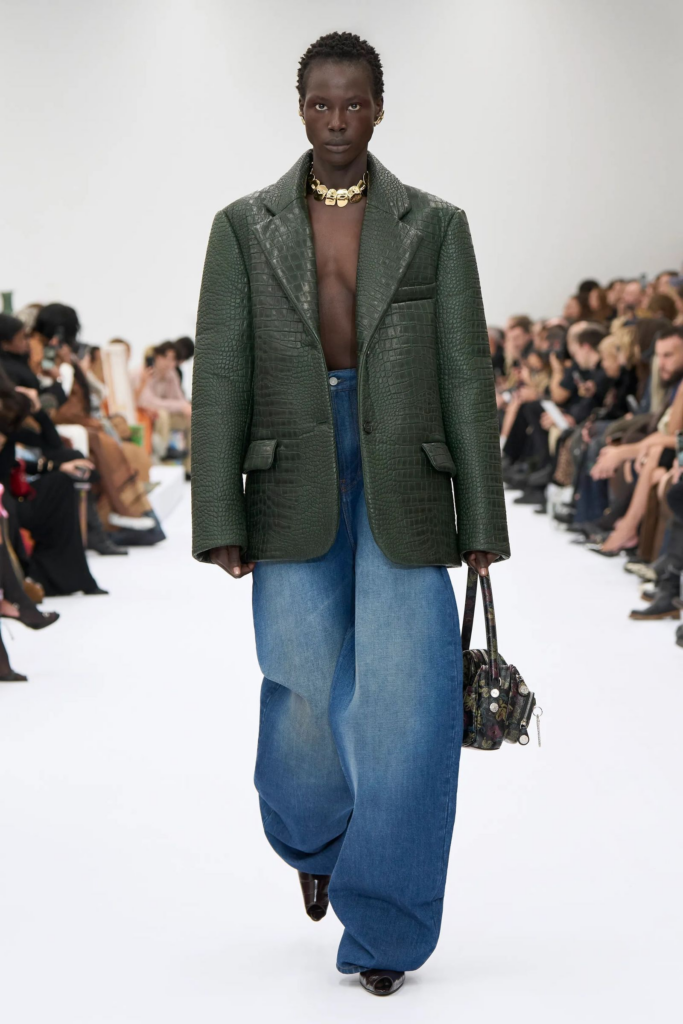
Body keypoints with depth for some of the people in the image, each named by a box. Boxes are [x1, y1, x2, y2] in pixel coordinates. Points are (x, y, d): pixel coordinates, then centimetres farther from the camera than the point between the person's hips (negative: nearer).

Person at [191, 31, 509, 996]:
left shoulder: (435, 226, 3)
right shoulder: (245, 227, 3)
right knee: (307, 693, 5)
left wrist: (482, 523, -1)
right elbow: (220, 378, -1)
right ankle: (315, 837, 40)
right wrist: (219, 522, -8)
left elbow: (467, 377, 2)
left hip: (402, 489, 0)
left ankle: (381, 926, 6)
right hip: (295, 489, 1)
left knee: (407, 702, -8)